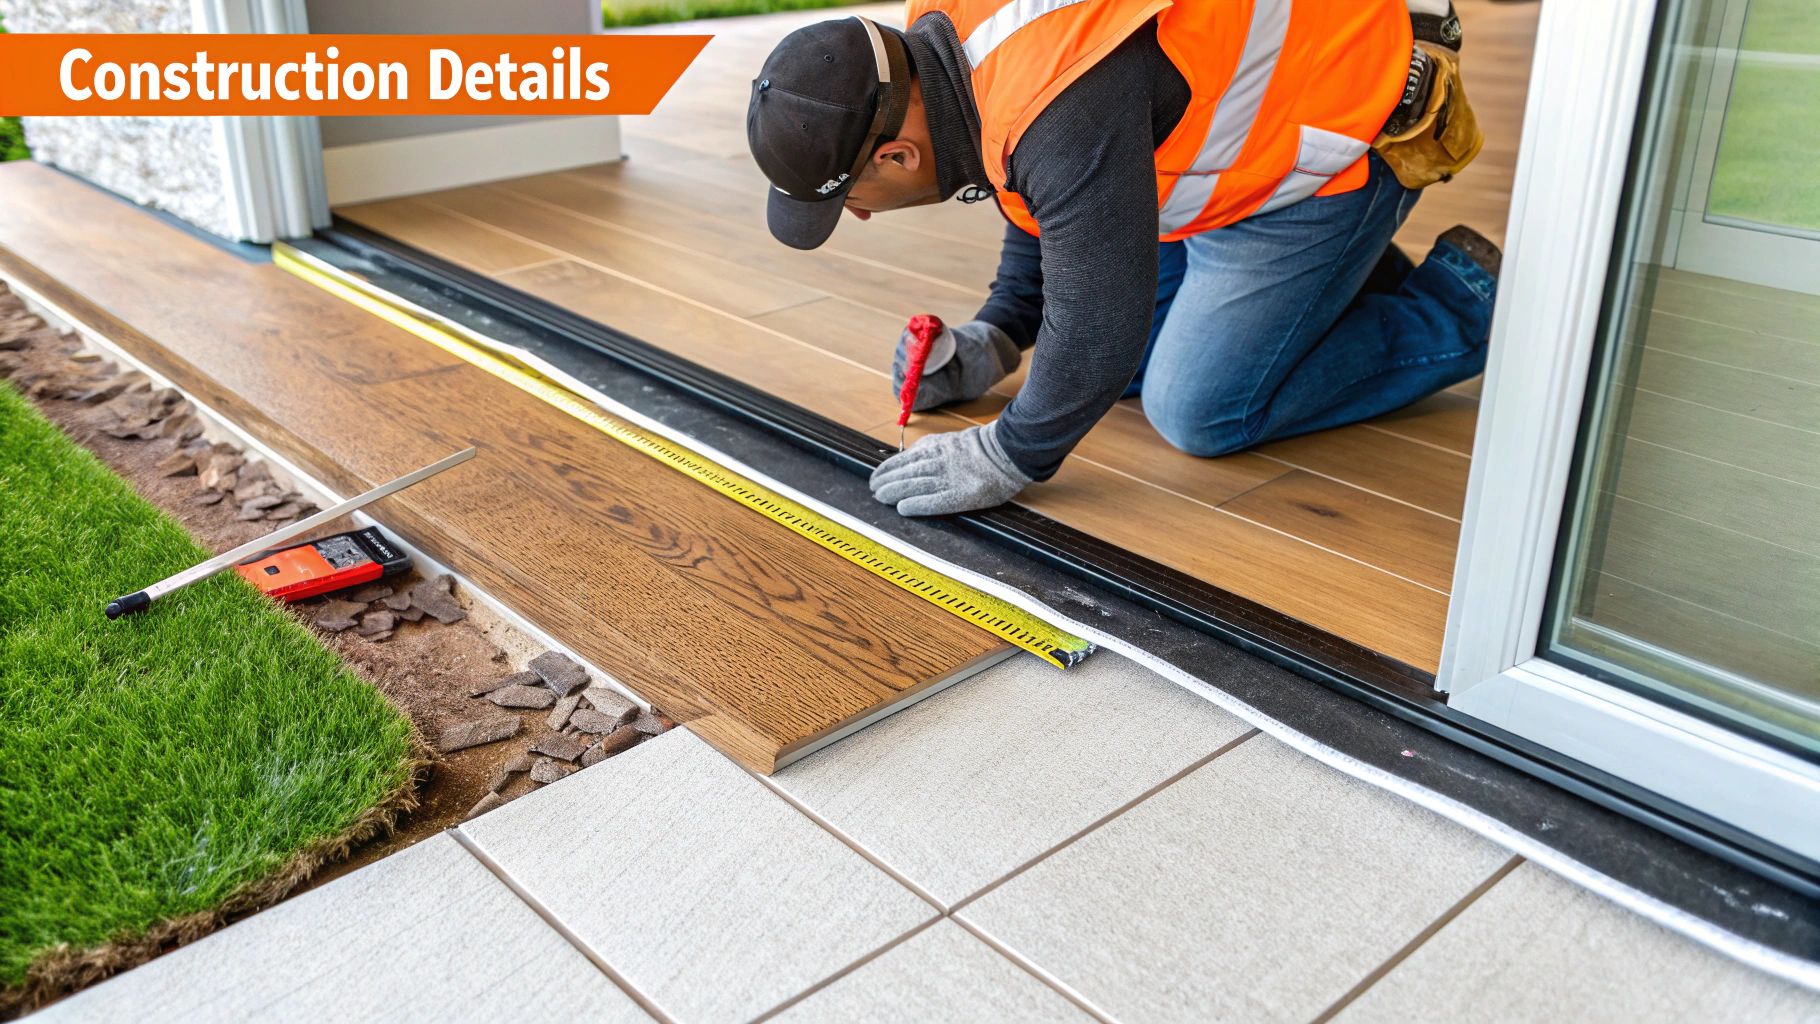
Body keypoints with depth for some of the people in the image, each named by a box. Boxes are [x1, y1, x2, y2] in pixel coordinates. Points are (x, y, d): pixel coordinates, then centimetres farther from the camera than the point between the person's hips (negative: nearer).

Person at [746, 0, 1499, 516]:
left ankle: (1461, 306, 6)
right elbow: (1045, 207, 11)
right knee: (1127, 364, 7)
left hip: (1345, 135, -9)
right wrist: (995, 337, 6)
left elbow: (1098, 322, -32)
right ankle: (1344, 274, 22)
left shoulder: (1062, 111, -38)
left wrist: (1007, 459, -20)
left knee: (1202, 412, -9)